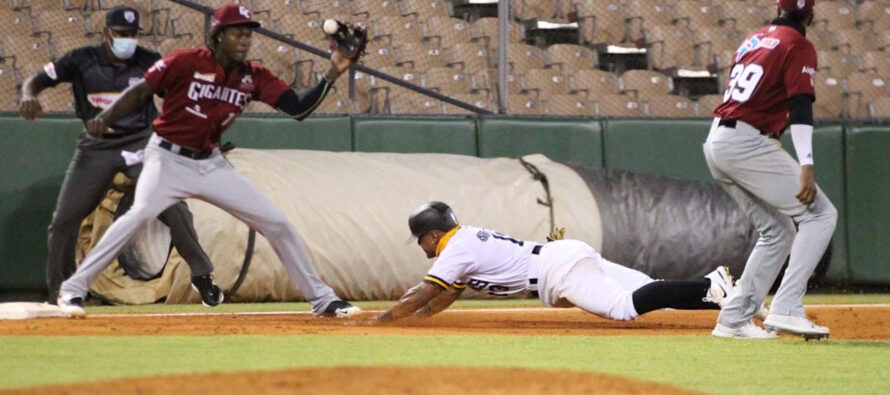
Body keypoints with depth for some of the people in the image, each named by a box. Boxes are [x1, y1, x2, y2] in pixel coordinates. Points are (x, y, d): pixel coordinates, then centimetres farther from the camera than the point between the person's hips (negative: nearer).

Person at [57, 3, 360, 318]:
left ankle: (321, 298, 14)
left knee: (276, 222, 1)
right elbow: (140, 91, -8)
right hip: (169, 159, -5)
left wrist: (332, 75, -19)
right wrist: (104, 120, -22)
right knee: (140, 213, -31)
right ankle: (74, 289, -26)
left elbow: (298, 108, -8)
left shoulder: (254, 77, -1)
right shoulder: (186, 62, -12)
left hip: (211, 165, 5)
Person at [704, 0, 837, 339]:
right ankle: (785, 310, -16)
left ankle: (734, 319, 14)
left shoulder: (754, 40, 21)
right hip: (747, 143, -8)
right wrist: (806, 167, -25)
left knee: (777, 230, 18)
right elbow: (800, 107, -16)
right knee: (820, 214, -5)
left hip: (715, 144, 8)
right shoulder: (799, 46, -4)